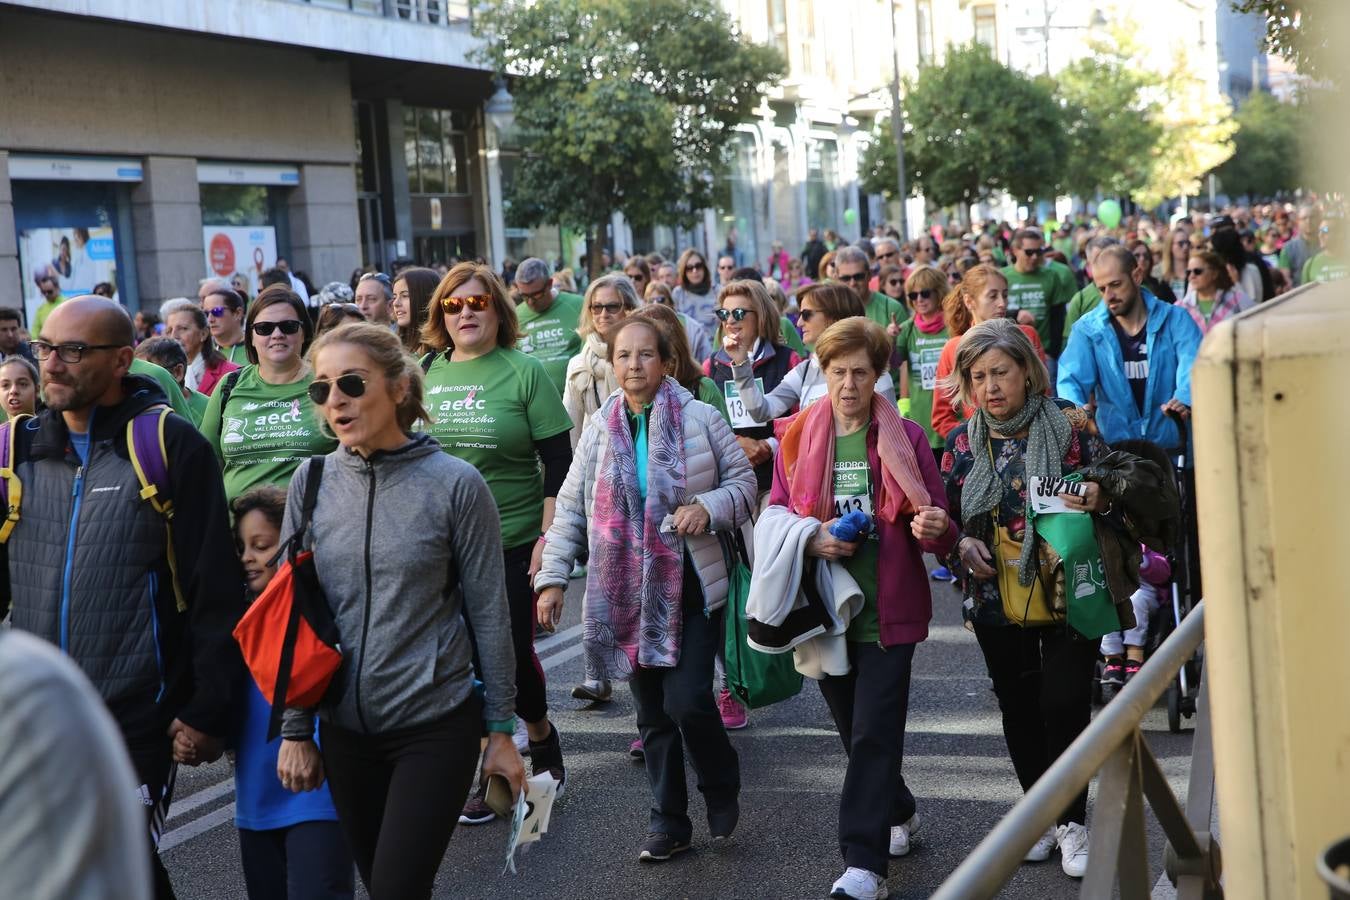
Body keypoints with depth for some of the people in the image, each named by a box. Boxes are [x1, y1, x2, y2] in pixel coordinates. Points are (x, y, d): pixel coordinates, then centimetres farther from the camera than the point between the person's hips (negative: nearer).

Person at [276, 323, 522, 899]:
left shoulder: (455, 484, -10)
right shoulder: (311, 483, 0)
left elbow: (489, 614, -4)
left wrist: (500, 729, -2)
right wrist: (295, 730, 4)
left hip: (436, 727, -4)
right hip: (346, 731, 4)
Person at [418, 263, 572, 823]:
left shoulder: (524, 373, -4)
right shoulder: (423, 374, 6)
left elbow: (559, 464, -6)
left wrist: (549, 537, -12)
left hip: (513, 543, -3)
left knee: (513, 655, 3)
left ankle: (542, 739, 32)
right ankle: (488, 774, 20)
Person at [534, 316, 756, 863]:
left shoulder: (700, 419, -4)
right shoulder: (599, 430, 6)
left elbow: (743, 481, 2)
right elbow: (570, 510, 8)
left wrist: (708, 506, -18)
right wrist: (552, 578, 3)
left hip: (690, 589, -3)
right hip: (627, 595, 3)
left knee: (688, 701, -12)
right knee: (653, 714, 10)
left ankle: (722, 789, 17)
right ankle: (668, 822, 23)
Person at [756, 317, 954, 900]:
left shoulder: (905, 438, -2)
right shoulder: (798, 437, 3)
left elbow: (936, 522, -1)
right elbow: (774, 514, 8)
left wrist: (934, 528, -25)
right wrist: (811, 536, -12)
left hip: (888, 605, -3)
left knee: (874, 734, -8)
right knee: (854, 727, 16)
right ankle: (898, 813, 41)